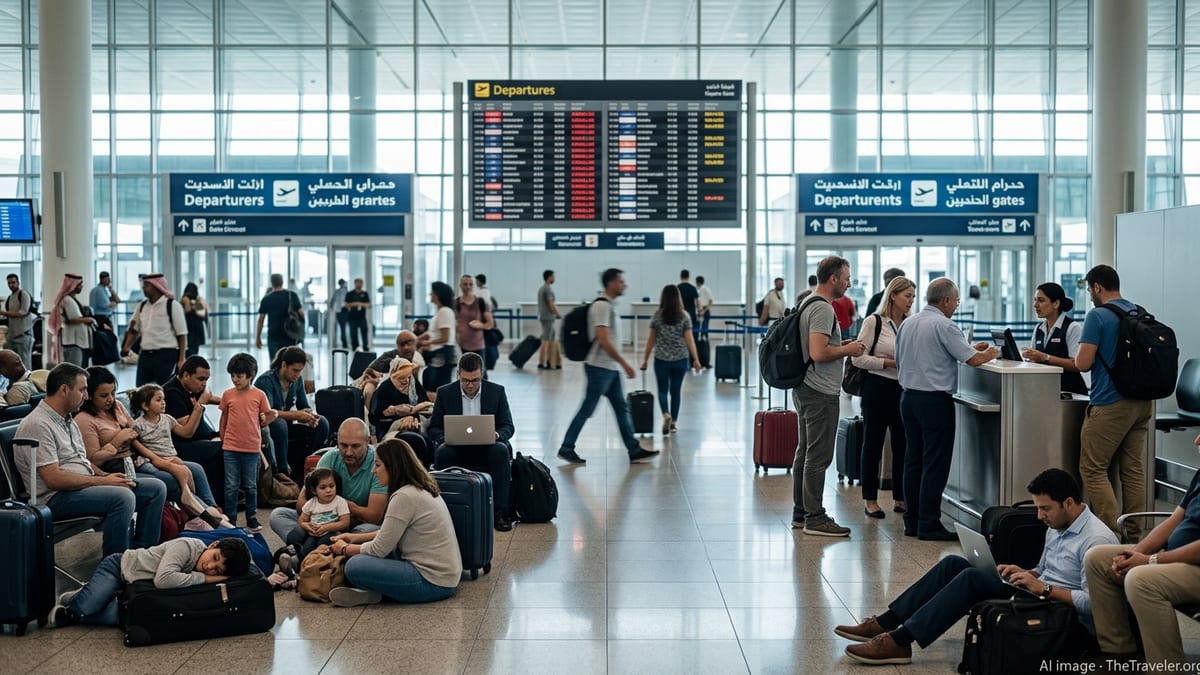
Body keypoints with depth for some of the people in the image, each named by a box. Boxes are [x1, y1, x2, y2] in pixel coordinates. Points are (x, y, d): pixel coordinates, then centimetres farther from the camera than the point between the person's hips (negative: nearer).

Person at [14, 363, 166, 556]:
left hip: (85, 484, 10)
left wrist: (105, 475, 2)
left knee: (155, 488, -1)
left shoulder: (67, 420, 17)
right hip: (55, 497, -10)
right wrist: (103, 481, -17)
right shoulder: (37, 425, -14)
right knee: (122, 496, -34)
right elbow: (54, 479, -21)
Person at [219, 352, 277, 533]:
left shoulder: (259, 395, -2)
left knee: (250, 486, 10)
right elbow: (223, 418, 11)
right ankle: (230, 520, 14)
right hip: (230, 448, 1)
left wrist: (271, 417, -16)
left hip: (252, 448, -1)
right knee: (231, 487, 5)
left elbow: (265, 419, 6)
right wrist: (223, 440, 7)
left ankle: (252, 520, 20)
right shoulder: (228, 394, 2)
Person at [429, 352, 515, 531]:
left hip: (486, 449, 0)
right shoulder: (445, 393, 2)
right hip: (456, 450, 0)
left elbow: (508, 427, 3)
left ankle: (500, 512, -28)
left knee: (501, 450, -33)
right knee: (443, 451, -33)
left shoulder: (497, 391, 2)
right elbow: (434, 428, 4)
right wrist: (445, 437, -20)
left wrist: (497, 435, -22)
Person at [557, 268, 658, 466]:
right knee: (587, 410, -2)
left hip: (610, 368, 10)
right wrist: (625, 363, -21)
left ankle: (634, 450, 12)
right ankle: (566, 449, 7)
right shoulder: (602, 306, -16)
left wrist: (621, 364, 21)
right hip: (600, 368, -10)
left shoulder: (609, 305, 13)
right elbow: (603, 340, -24)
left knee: (621, 408, 9)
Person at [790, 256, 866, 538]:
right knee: (819, 456, -7)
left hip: (805, 390, 11)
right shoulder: (823, 309, -17)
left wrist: (841, 345, 14)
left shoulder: (809, 305, 15)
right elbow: (818, 353, -26)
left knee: (806, 452, 15)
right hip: (821, 394, -11)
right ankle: (814, 518, -4)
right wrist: (848, 350, -12)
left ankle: (801, 513, 21)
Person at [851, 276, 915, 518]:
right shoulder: (873, 322, -6)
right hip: (878, 388, -5)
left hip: (903, 388, 5)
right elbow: (858, 358, -10)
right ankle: (871, 500, 14)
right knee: (873, 444, 5)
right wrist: (889, 363, -16)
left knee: (902, 444, 8)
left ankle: (900, 498, 18)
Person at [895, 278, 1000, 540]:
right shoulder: (943, 326, -13)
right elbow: (973, 359, -13)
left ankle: (912, 522, 16)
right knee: (935, 464, -3)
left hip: (908, 396, 8)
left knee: (913, 461, 12)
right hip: (935, 399, -8)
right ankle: (929, 525, -3)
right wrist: (990, 353, 8)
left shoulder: (907, 324, 11)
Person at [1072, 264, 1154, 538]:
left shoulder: (1097, 317, -12)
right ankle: (1134, 535, 15)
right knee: (1133, 470, 11)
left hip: (1110, 405, -8)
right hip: (1142, 402, 8)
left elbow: (1082, 363, -16)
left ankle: (1113, 534, -8)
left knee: (1093, 470, -1)